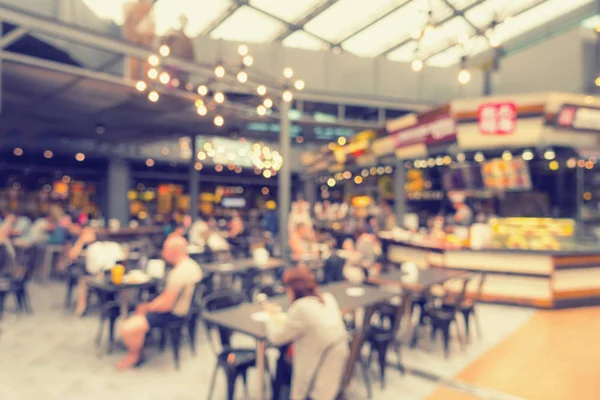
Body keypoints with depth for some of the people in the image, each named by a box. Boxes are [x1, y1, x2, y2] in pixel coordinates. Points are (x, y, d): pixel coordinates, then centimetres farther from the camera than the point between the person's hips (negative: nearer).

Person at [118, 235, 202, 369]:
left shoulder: (178, 273, -29)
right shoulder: (192, 265, 1)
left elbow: (166, 305, -25)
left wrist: (147, 307, -7)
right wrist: (148, 305, 5)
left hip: (173, 315, -10)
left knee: (127, 329, -14)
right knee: (141, 308, 28)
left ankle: (134, 356, 14)